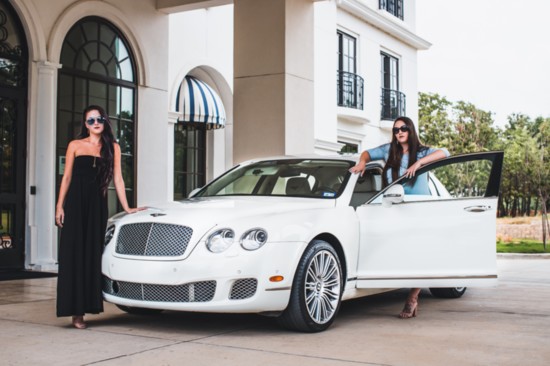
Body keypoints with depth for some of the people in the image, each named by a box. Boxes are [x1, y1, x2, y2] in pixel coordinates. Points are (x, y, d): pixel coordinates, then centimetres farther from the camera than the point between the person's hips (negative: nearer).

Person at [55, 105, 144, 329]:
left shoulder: (113, 148, 10)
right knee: (74, 253, -4)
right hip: (76, 203, -1)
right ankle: (76, 311, -3)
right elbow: (67, 177, 6)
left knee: (93, 254, 0)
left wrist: (126, 208, 1)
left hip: (98, 205, 1)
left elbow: (117, 179, 7)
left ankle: (88, 303, 5)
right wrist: (60, 206, -2)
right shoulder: (75, 146, 7)